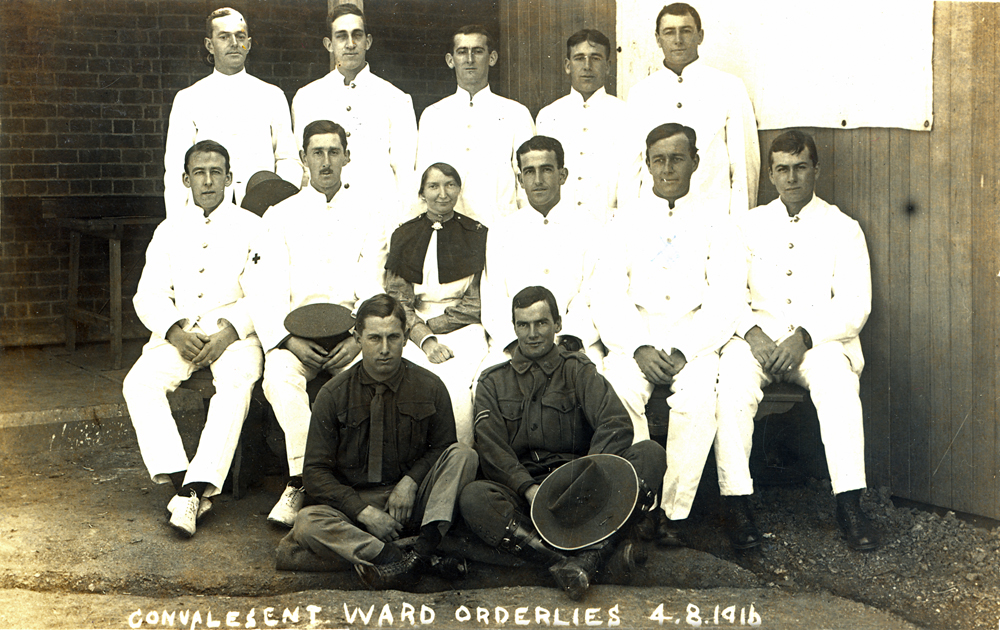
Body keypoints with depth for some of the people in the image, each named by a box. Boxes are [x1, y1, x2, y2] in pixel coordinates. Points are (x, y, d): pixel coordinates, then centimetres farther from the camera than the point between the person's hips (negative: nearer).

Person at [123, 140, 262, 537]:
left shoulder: (250, 227, 9)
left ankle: (197, 489, -40)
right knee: (139, 384, -27)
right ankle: (181, 483, -31)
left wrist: (229, 332, -17)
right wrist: (176, 333, -11)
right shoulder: (169, 230, 18)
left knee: (238, 380, -36)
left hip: (234, 331, -3)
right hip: (178, 332, 3)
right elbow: (149, 295, 10)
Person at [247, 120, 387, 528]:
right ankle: (302, 477, -28)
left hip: (352, 330, 0)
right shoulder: (281, 216, 11)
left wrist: (359, 339, -14)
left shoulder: (369, 217, 12)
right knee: (279, 375, -33)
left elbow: (373, 290, 4)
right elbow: (265, 292, 1)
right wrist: (289, 340, -15)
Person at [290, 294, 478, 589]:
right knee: (306, 524, -30)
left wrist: (411, 481, -11)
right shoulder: (334, 395, -5)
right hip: (353, 501, -1)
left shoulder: (429, 387, -2)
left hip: (411, 498, 1)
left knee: (463, 455, -22)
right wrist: (363, 511, -19)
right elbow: (315, 472, -5)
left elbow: (443, 447, 10)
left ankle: (423, 548, -37)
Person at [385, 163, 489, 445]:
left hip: (464, 329, -1)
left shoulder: (477, 234, 8)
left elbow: (477, 303, 4)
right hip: (415, 334, 1)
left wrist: (432, 324, -5)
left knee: (457, 386, -29)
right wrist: (426, 339, -12)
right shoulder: (404, 236, 12)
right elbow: (397, 301, 4)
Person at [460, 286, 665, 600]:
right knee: (473, 498, -32)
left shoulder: (578, 370, 12)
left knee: (650, 454, -24)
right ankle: (562, 563, -41)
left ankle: (590, 555, -40)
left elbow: (617, 423, -6)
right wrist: (528, 489, -19)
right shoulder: (494, 382, 14)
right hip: (518, 489, 0)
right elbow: (490, 447, -1)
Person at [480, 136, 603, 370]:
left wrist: (569, 340, -17)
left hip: (576, 345, -1)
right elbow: (493, 305, 7)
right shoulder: (502, 231, 13)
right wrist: (517, 343, -12)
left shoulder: (590, 229, 9)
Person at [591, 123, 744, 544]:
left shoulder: (717, 224, 10)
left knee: (699, 394, -33)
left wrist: (684, 351, -15)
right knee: (619, 388, -31)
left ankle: (673, 509, -21)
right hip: (635, 336, 1)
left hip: (694, 339, -1)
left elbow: (724, 303, 0)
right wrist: (638, 347, -15)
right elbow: (607, 297, 3)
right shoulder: (626, 224, 14)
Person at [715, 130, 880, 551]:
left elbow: (855, 306, 0)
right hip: (759, 335, 1)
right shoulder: (749, 225, 17)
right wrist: (751, 331, -14)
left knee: (836, 380, -35)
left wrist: (804, 336, -17)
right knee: (733, 379, -33)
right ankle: (736, 501, -31)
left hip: (822, 339, -1)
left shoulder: (843, 228, 10)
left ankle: (849, 504, -32)